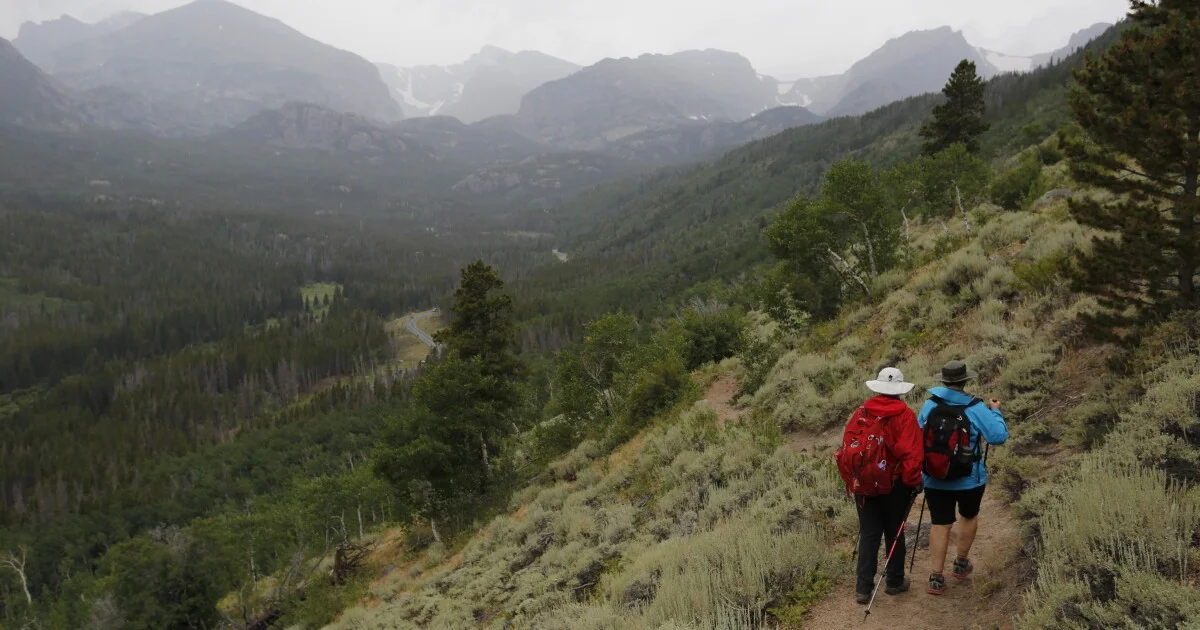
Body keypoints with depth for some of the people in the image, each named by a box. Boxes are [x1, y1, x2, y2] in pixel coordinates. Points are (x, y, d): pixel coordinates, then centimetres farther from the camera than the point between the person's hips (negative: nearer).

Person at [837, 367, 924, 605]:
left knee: (868, 534, 9)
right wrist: (913, 481, -3)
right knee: (894, 533, 15)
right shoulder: (905, 415, -11)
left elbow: (846, 449, -1)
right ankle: (895, 581, 28)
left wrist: (851, 479, 10)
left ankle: (863, 588, 8)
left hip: (864, 485, 2)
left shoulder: (861, 413, -2)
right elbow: (912, 453, -16)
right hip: (894, 485, -2)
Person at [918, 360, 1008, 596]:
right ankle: (961, 564, 37)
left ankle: (936, 578, 2)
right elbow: (998, 436, -13)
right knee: (970, 517, 24)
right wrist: (996, 412, 2)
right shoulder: (976, 408, -15)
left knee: (940, 524, 6)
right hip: (969, 479, -1)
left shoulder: (929, 405, -7)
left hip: (935, 478, 1)